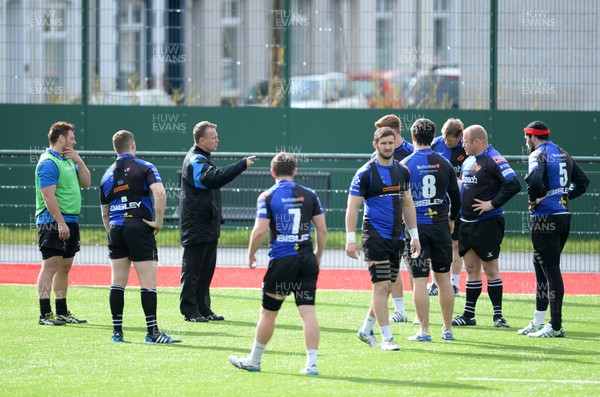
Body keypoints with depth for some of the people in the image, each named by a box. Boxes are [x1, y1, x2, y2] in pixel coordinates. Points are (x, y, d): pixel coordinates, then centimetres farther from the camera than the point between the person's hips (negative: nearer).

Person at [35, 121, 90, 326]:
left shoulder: (68, 160, 16)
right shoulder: (48, 163, -13)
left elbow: (86, 183, 18)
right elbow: (48, 196, -19)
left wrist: (78, 161, 4)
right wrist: (61, 222, -23)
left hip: (69, 222, 9)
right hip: (53, 223, -9)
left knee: (64, 268, 13)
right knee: (50, 266, -10)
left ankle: (62, 312, 19)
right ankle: (45, 314, -11)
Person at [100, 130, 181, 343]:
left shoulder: (107, 175, 15)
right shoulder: (144, 167, -1)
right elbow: (159, 193, -18)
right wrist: (158, 222, -10)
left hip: (115, 229, 5)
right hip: (139, 227, -5)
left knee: (117, 282, 9)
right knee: (148, 281, -5)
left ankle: (117, 331, 8)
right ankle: (152, 332, -10)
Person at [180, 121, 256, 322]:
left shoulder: (202, 158, 18)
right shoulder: (195, 161, -15)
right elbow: (215, 178, -33)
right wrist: (242, 164, -33)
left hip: (208, 225, 10)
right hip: (196, 226, -10)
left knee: (207, 268, 12)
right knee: (192, 268, -5)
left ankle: (203, 309, 17)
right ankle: (190, 311, -3)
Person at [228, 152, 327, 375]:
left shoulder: (267, 197, -3)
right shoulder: (309, 195, 6)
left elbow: (259, 231, -10)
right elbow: (322, 230, 6)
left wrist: (251, 255, 6)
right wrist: (318, 256, 19)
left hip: (281, 261, -2)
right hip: (307, 259, 3)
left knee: (268, 313, 10)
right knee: (308, 312, -1)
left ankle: (254, 361, 22)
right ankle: (312, 363, -7)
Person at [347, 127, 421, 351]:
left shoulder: (402, 171, 11)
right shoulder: (365, 173, -7)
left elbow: (408, 204, 19)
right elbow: (352, 207, -7)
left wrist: (414, 235, 16)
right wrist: (351, 239, -13)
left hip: (397, 237, 6)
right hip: (375, 236, -6)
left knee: (387, 287, 9)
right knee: (381, 285, -10)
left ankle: (366, 330, 24)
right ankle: (387, 338, -9)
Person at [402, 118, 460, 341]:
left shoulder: (405, 165, -5)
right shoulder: (444, 164, 2)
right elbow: (456, 197, 8)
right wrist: (451, 220, 25)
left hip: (415, 226, -3)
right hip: (440, 225, 3)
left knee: (420, 280, -1)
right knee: (444, 278, 10)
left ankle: (424, 330, -2)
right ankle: (447, 329, 14)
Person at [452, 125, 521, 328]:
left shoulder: (494, 160, -14)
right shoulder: (468, 161, 14)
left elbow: (513, 185, -24)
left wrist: (492, 204, -20)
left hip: (487, 223, -8)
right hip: (466, 223, 8)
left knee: (490, 269, -4)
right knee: (471, 268, 11)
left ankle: (498, 315, 2)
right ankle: (469, 315, 15)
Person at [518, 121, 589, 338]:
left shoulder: (539, 155, -10)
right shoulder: (563, 154, 16)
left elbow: (534, 179, -29)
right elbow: (583, 181, 20)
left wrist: (534, 199, -11)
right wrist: (566, 196, 13)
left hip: (545, 219, -9)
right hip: (564, 215, 9)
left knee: (551, 270, -7)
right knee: (541, 266, 18)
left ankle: (555, 326, -6)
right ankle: (538, 322, 22)